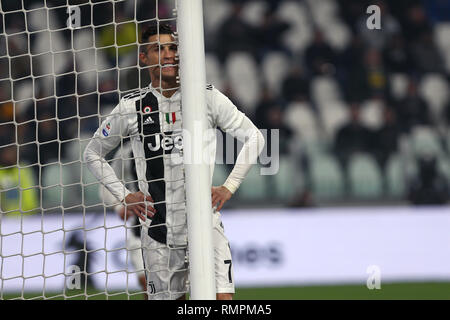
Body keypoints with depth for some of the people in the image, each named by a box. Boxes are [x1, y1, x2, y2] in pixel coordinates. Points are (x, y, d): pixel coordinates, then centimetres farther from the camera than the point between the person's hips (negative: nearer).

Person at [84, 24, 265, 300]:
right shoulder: (131, 107, 4)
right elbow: (93, 153, 17)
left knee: (222, 297, -15)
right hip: (157, 228, 1)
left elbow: (254, 138, 10)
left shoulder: (207, 97, 2)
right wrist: (124, 196, 7)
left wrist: (229, 187, 2)